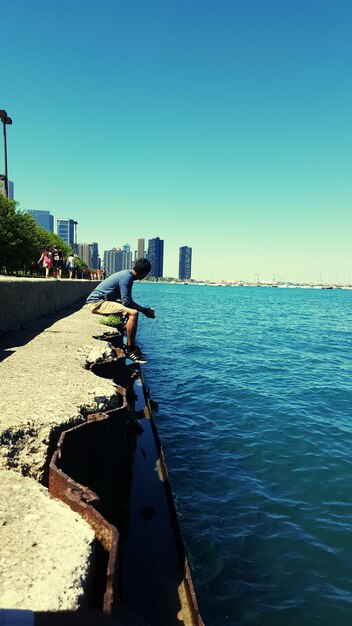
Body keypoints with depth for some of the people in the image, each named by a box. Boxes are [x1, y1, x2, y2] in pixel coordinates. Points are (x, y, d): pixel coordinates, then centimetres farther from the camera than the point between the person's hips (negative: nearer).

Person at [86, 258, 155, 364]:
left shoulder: (127, 274, 11)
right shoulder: (126, 277, -18)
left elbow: (126, 300, 14)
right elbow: (127, 302, -22)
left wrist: (145, 309, 8)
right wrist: (144, 310, -12)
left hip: (102, 300, 11)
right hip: (97, 302, -11)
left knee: (132, 311, 18)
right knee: (133, 313, -24)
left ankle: (131, 346, 16)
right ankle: (130, 350, -15)